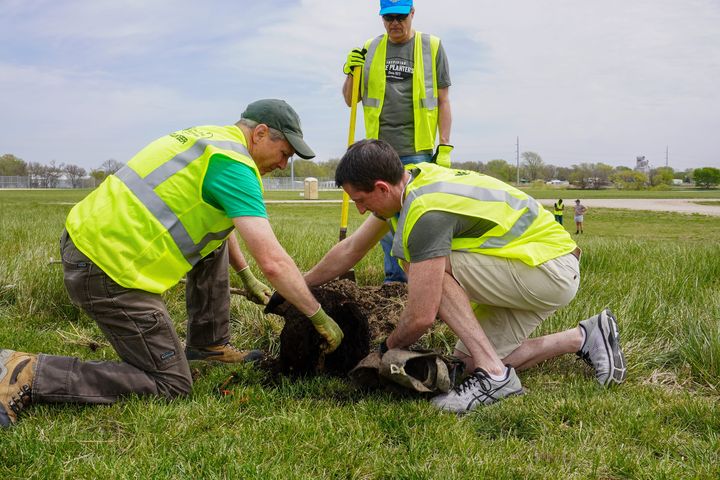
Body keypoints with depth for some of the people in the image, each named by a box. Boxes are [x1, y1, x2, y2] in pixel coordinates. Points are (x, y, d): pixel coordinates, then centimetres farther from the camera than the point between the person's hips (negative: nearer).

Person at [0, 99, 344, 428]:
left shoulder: (208, 137, 15)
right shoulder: (233, 165, -14)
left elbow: (220, 224, 31)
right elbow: (273, 261, -20)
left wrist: (247, 279, 36)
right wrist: (319, 317, -9)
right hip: (107, 271, -10)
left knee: (216, 232, 21)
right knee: (170, 386, 0)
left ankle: (209, 344, 27)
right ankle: (28, 374, -6)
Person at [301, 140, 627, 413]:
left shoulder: (426, 212, -28)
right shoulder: (410, 180, 0)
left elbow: (421, 317, -26)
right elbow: (351, 250, 13)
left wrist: (387, 348, -5)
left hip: (552, 270, -10)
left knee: (434, 268, -21)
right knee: (469, 360, 7)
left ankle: (493, 375, -18)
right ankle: (585, 338, 15)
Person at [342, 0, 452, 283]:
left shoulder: (432, 47, 4)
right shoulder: (370, 50, 11)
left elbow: (443, 102, 5)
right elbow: (351, 100, 15)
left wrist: (445, 147, -3)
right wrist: (350, 73, -4)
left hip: (417, 151, -3)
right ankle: (395, 278, 15)